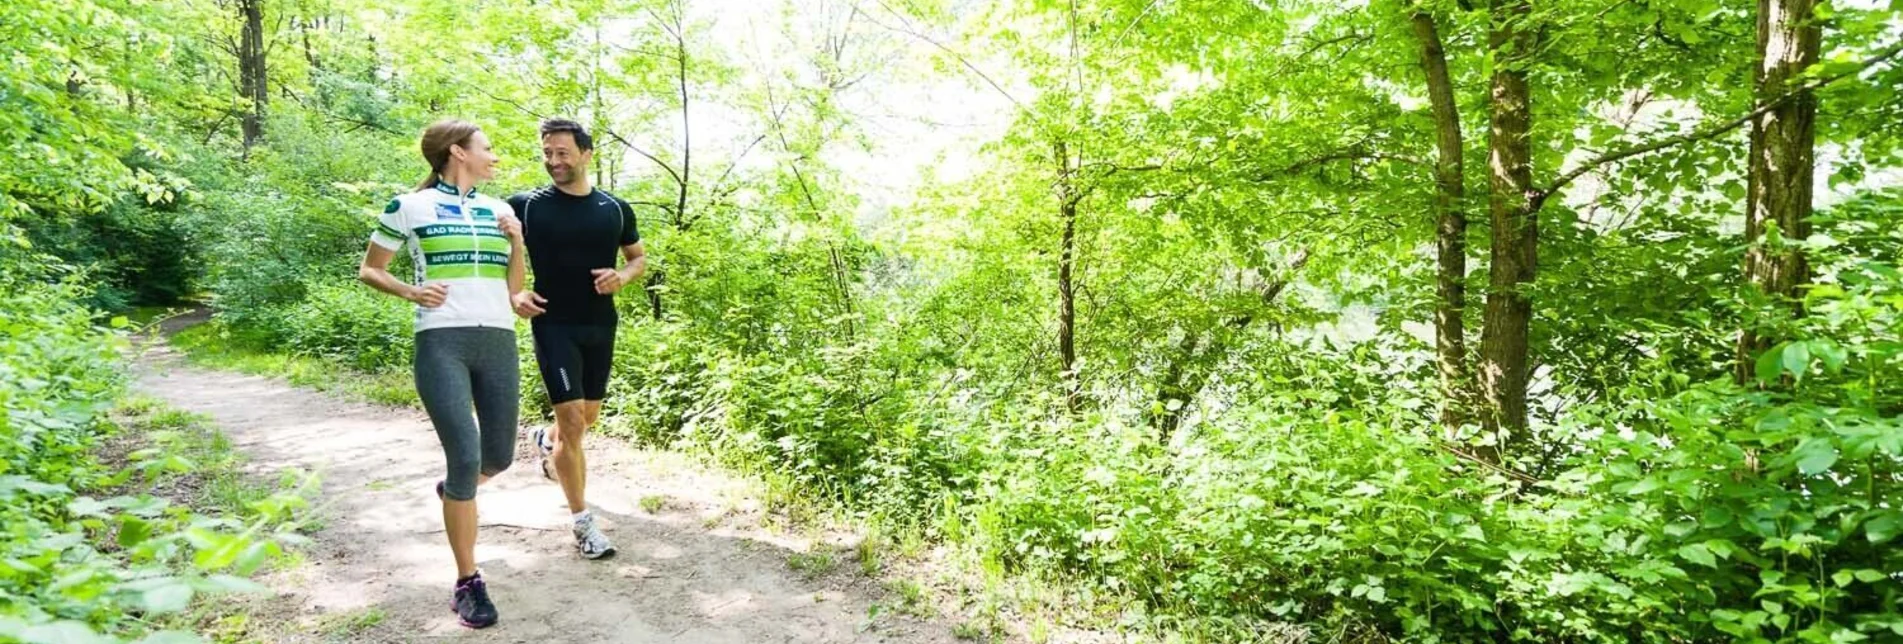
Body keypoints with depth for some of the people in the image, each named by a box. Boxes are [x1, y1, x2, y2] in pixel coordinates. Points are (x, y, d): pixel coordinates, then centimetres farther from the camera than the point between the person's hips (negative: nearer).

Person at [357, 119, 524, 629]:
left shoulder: (498, 209, 15)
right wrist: (410, 291, -7)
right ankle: (468, 582, 1)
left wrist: (517, 241, 3)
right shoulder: (408, 207, 3)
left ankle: (453, 489, 48)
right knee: (466, 458, -13)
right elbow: (368, 270, 11)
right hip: (442, 343, -5)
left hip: (498, 341, 5)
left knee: (500, 456, 11)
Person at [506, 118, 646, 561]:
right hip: (554, 325, -4)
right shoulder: (527, 205, -6)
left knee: (588, 417, 18)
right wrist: (513, 295, -15)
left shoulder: (615, 209, 2)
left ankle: (547, 443, 54)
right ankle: (583, 524, 1)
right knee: (573, 422, -10)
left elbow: (638, 258, 13)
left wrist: (622, 277, -8)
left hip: (600, 326, 4)